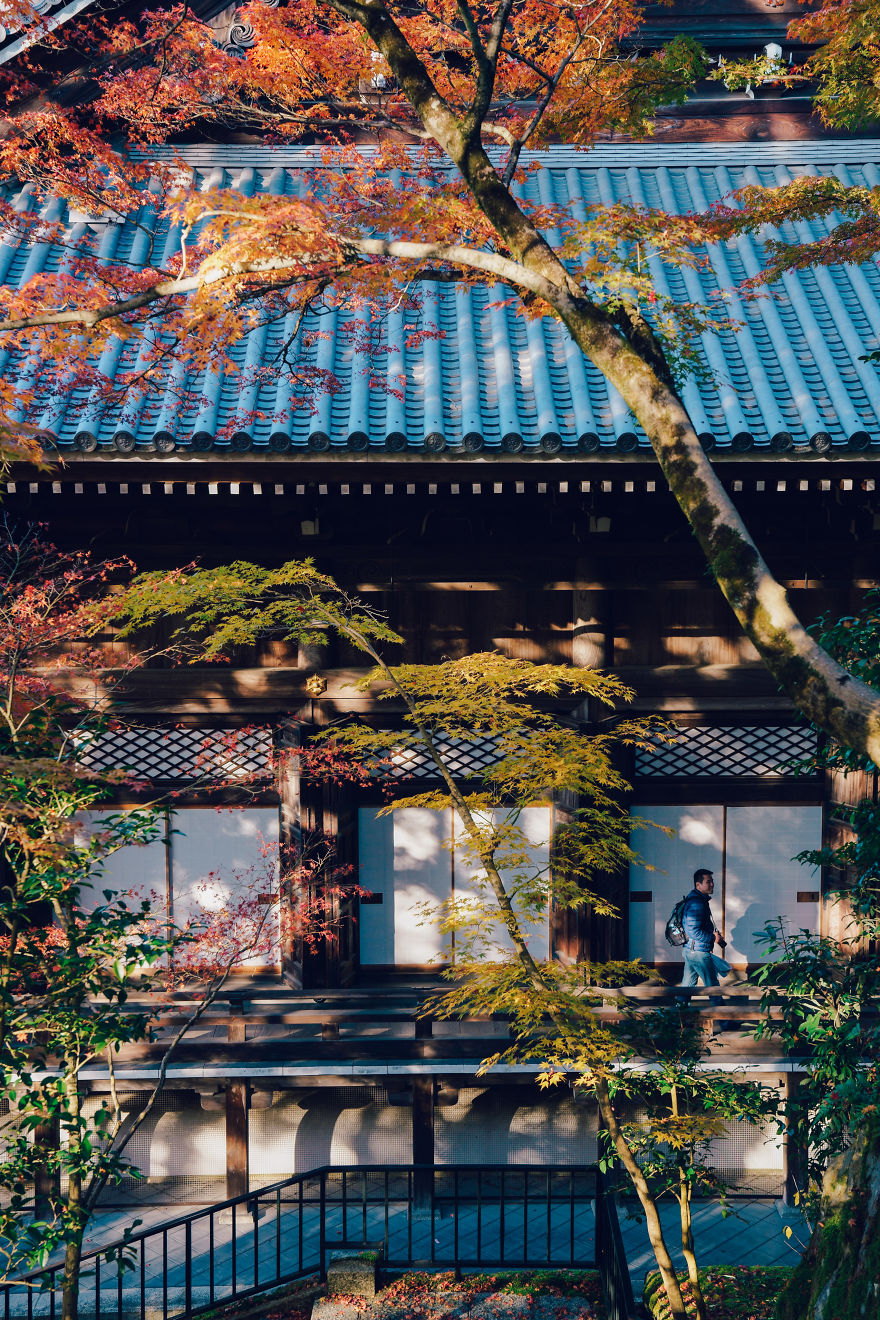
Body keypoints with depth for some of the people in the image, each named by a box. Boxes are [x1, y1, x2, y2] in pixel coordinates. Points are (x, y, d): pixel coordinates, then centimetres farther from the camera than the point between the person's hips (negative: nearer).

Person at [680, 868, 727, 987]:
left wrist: (714, 933, 12)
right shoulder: (697, 903, -21)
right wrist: (713, 937, -15)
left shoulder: (696, 899, 13)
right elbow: (693, 931, -26)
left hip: (689, 950, 10)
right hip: (699, 952, -10)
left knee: (688, 983, 14)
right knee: (712, 984, 3)